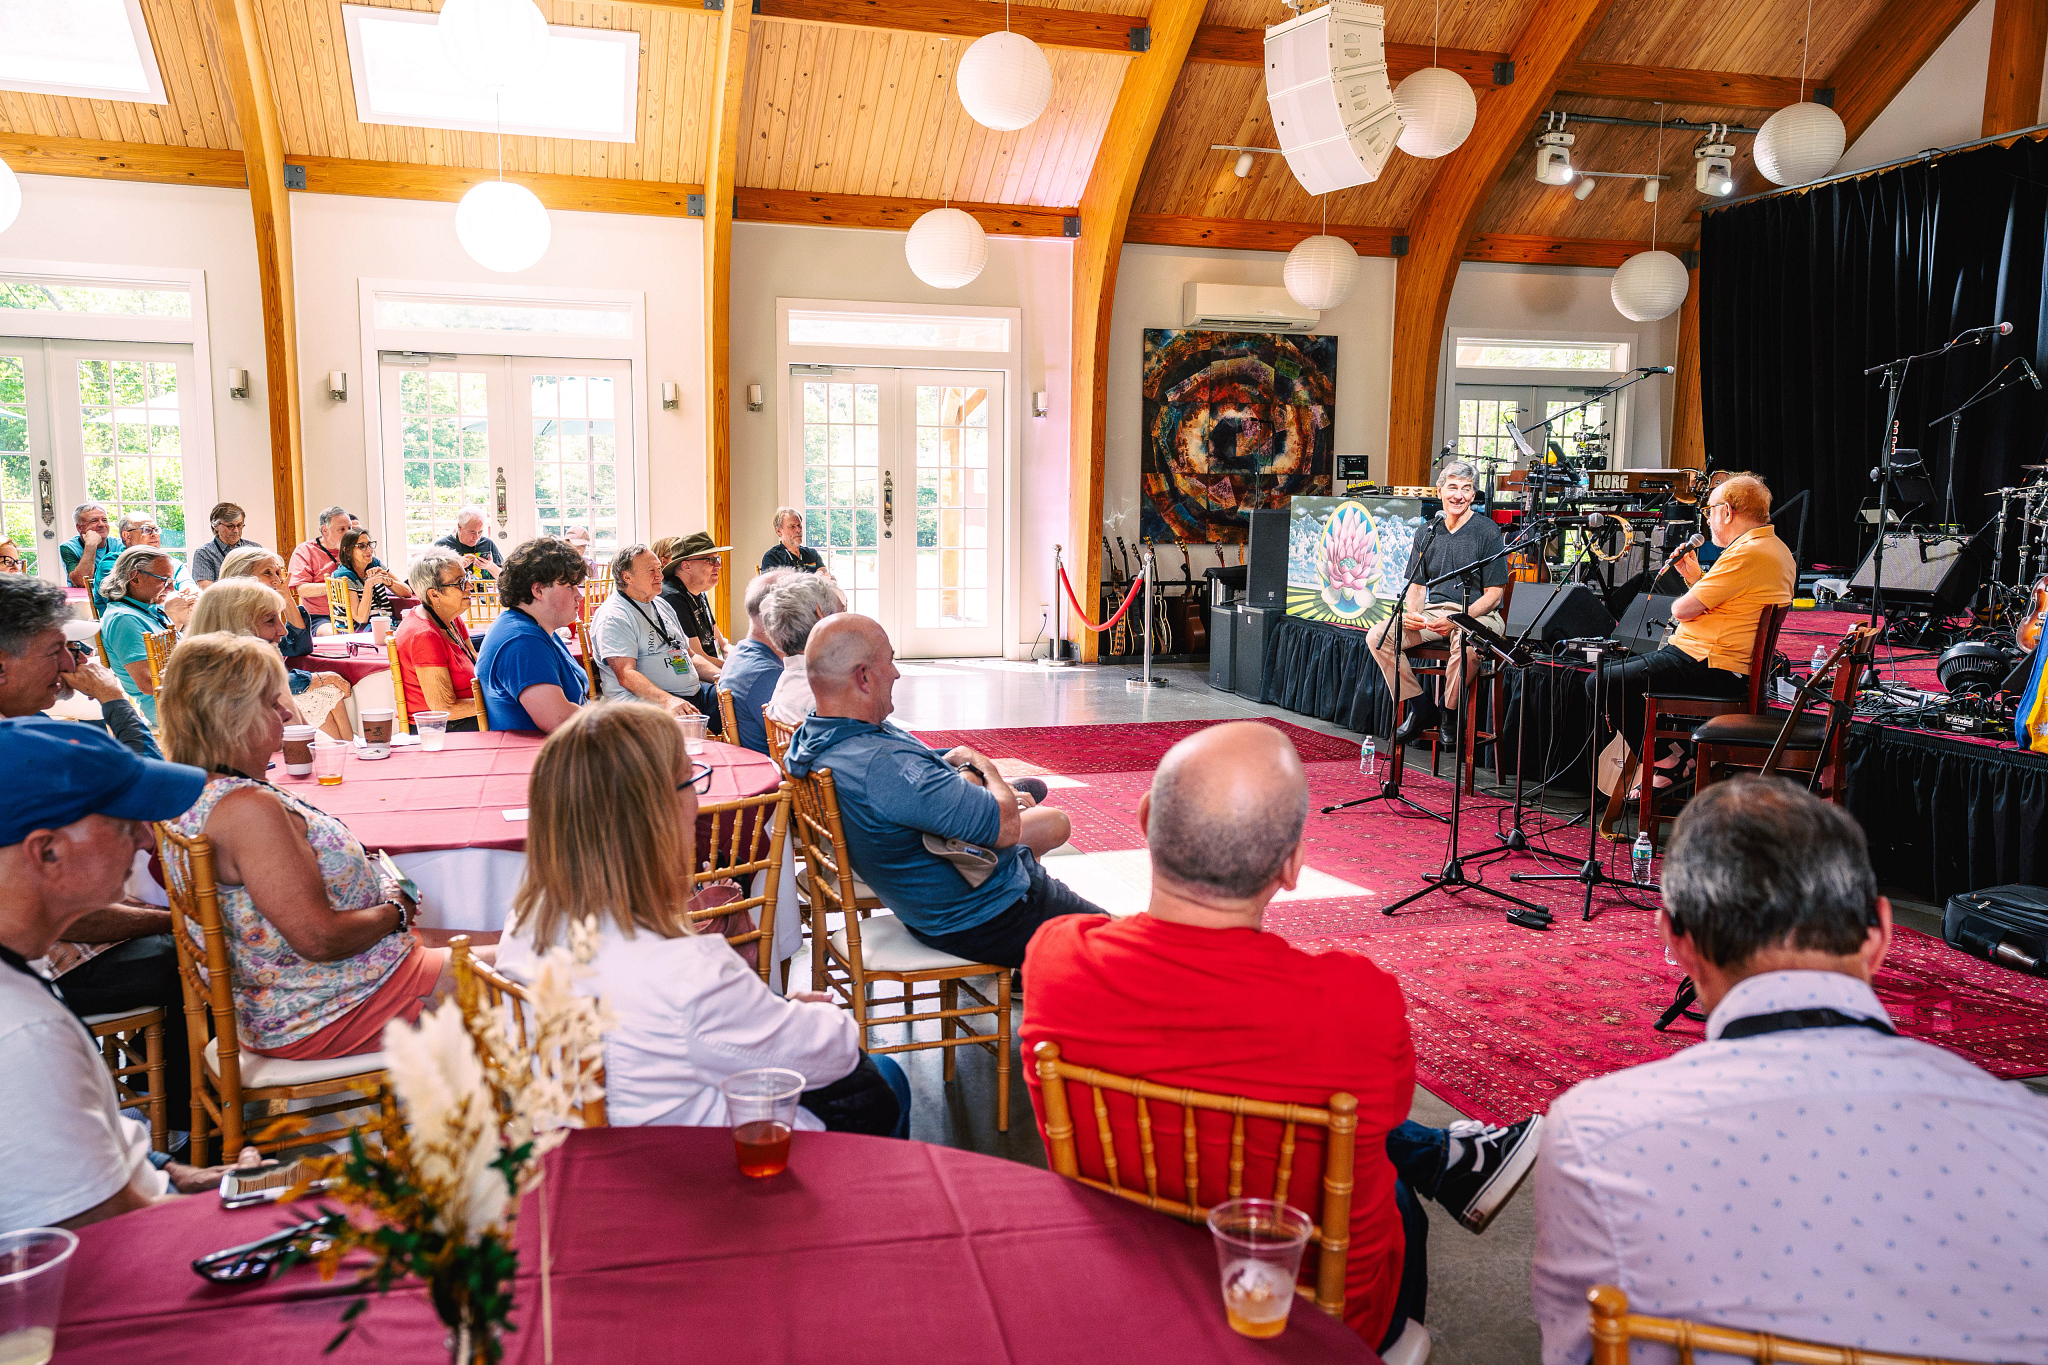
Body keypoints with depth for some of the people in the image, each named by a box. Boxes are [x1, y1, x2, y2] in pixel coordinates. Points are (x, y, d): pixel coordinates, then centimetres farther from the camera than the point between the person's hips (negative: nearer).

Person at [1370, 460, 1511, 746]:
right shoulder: (1426, 534, 12)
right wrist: (1411, 614, -8)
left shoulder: (1487, 532, -4)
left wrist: (1457, 620, -21)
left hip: (1477, 615, -5)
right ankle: (1419, 706, -6)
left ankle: (1449, 710, -13)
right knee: (1379, 635, -18)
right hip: (1432, 613, 5)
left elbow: (1494, 593, -7)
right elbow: (1417, 585, 16)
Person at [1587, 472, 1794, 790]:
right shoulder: (1777, 550, 15)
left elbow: (1683, 609, -19)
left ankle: (1668, 763, -4)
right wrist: (1697, 578, 13)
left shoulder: (1747, 553, -20)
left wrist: (1688, 595, 3)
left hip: (1708, 666, -11)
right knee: (1619, 670, 23)